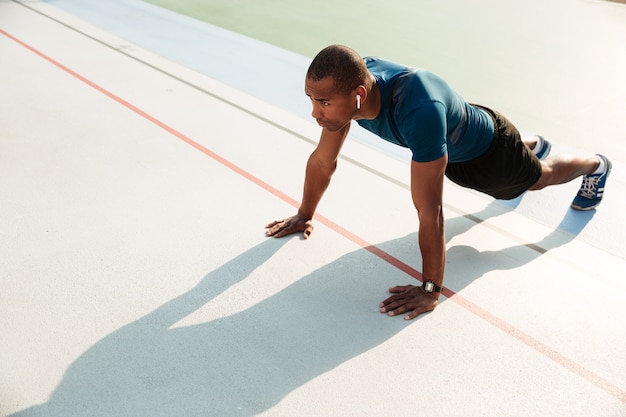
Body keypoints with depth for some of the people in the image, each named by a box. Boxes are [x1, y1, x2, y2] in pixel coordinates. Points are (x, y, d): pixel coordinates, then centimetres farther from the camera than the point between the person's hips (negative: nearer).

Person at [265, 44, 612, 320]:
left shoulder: (418, 111, -52)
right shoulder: (346, 86, -31)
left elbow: (429, 210, -47)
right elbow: (323, 160, -16)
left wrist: (430, 289, -38)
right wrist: (303, 216, -6)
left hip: (488, 150, -6)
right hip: (451, 147, 6)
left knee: (541, 177, 28)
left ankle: (595, 166, 59)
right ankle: (534, 144, 72)